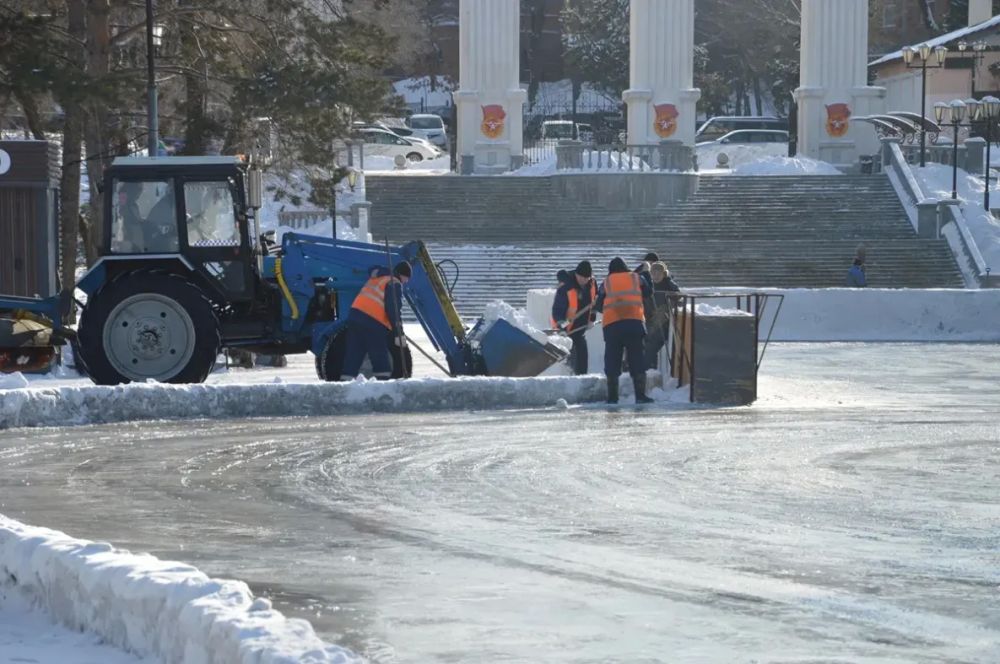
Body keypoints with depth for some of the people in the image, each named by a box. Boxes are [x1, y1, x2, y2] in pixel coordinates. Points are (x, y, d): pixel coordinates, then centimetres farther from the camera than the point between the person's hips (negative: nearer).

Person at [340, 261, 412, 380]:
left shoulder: (376, 279, 26)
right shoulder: (395, 284, -1)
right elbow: (394, 310, -11)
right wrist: (399, 334, -14)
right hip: (372, 322, -8)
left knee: (353, 357, 7)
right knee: (381, 362, -4)